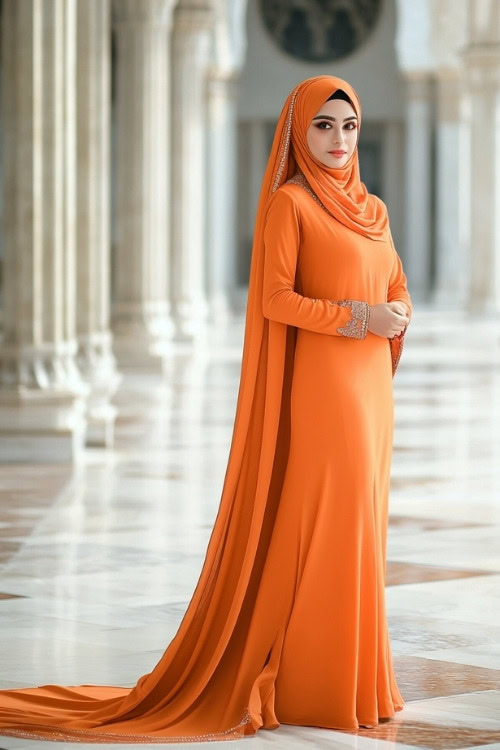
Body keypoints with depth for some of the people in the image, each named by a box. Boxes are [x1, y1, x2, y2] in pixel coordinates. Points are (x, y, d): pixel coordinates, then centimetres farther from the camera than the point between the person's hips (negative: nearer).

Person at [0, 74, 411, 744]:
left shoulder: (371, 209, 16)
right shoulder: (289, 203, -6)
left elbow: (397, 287, 18)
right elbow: (276, 298, -14)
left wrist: (397, 315, -4)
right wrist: (360, 317, -18)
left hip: (370, 384, 8)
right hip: (319, 382, -8)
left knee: (361, 524, 10)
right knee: (322, 528, -6)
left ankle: (354, 674, 16)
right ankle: (315, 688, 1)